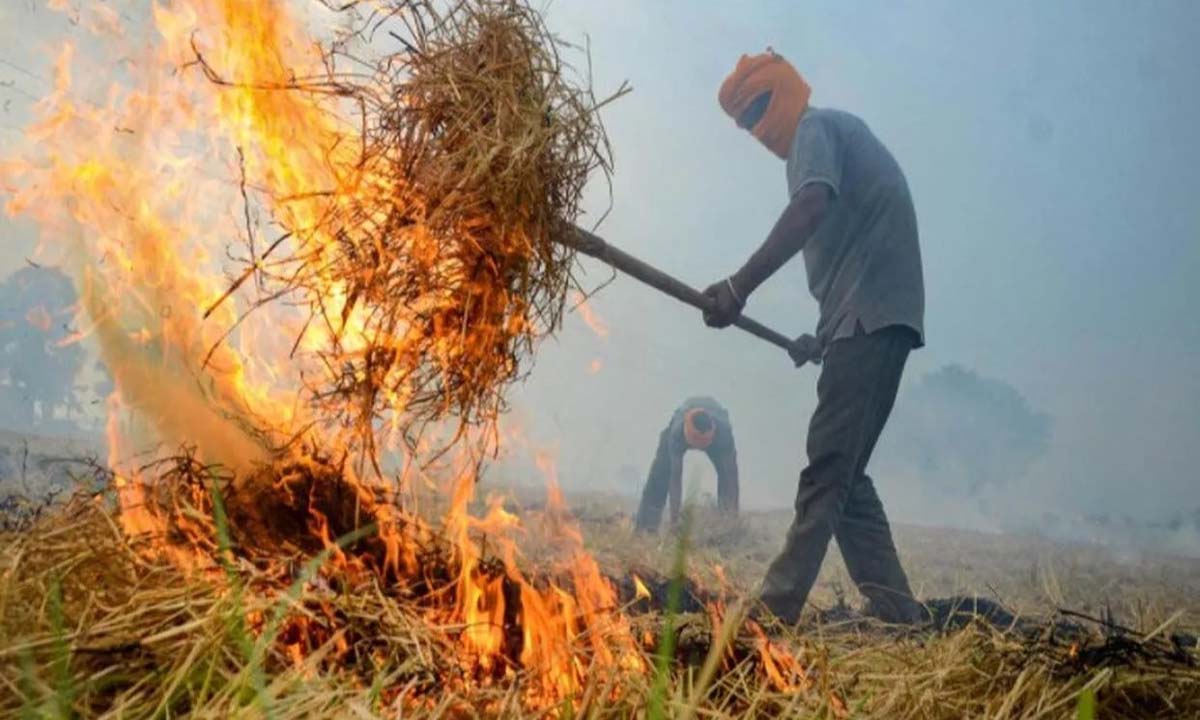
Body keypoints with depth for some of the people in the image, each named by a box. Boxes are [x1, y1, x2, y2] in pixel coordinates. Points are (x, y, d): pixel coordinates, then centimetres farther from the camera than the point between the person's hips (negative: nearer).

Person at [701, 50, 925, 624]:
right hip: (875, 318, 10)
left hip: (871, 316, -10)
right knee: (842, 473, 9)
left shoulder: (816, 127, 0)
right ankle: (892, 607, 8)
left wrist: (739, 286, -27)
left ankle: (776, 607, -13)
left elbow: (811, 207, -22)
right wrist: (824, 337, 28)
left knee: (829, 468, -13)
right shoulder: (842, 133, 28)